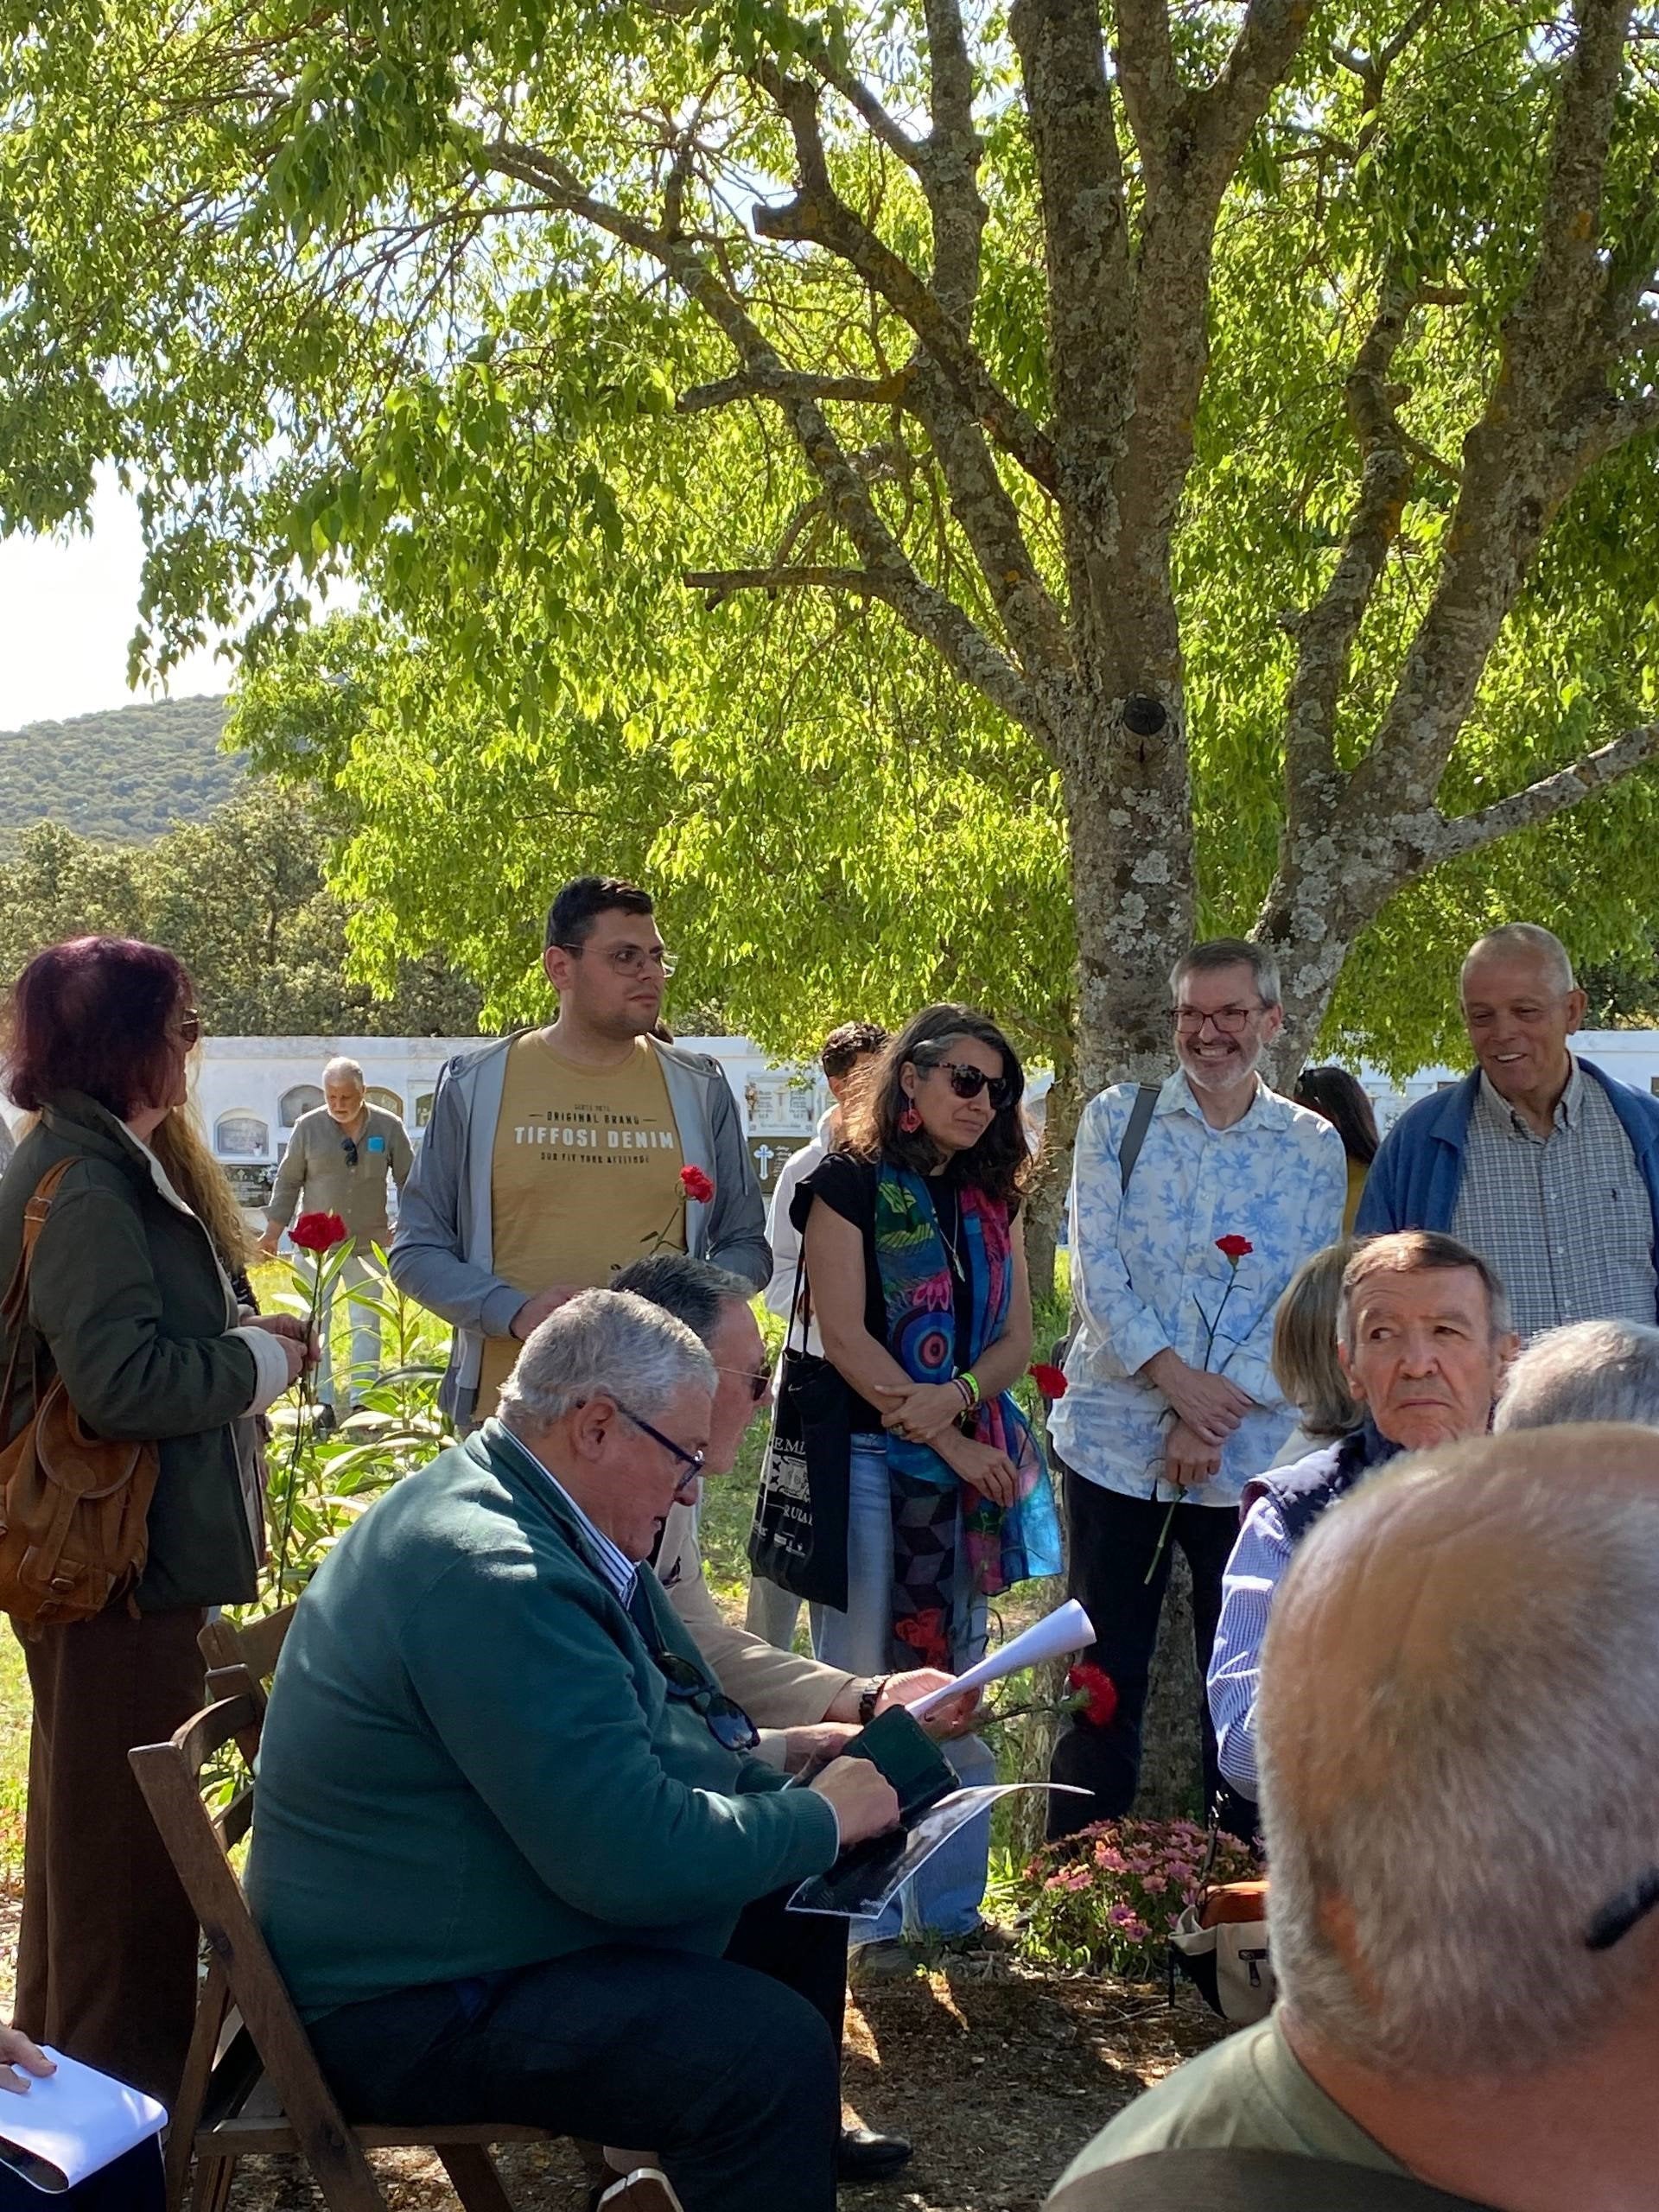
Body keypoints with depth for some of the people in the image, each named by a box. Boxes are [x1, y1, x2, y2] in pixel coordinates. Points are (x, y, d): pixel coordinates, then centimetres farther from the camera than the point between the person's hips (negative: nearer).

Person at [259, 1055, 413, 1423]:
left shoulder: (388, 1127, -1)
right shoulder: (308, 1127, -1)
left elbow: (408, 1181, 8)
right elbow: (288, 1182, 5)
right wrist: (273, 1232, 2)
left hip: (369, 1244, 1)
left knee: (367, 1324, 5)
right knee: (315, 1324, 2)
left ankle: (361, 1401, 13)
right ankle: (321, 1402, 9)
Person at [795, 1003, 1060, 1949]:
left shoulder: (993, 1199, 13)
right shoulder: (851, 1184, -4)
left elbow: (1016, 1338, 7)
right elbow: (844, 1335, -12)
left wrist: (956, 1397, -14)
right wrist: (950, 1443, -13)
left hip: (972, 1463, 6)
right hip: (869, 1458, -5)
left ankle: (951, 1907, 20)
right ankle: (861, 1916, 10)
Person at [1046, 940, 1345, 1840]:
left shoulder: (1314, 1146, 5)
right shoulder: (1116, 1118, 5)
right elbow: (1094, 1263, -5)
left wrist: (1215, 1413, -13)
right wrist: (1175, 1379, -17)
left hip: (1252, 1454, 1)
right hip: (1115, 1438, 0)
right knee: (1104, 1680, 6)